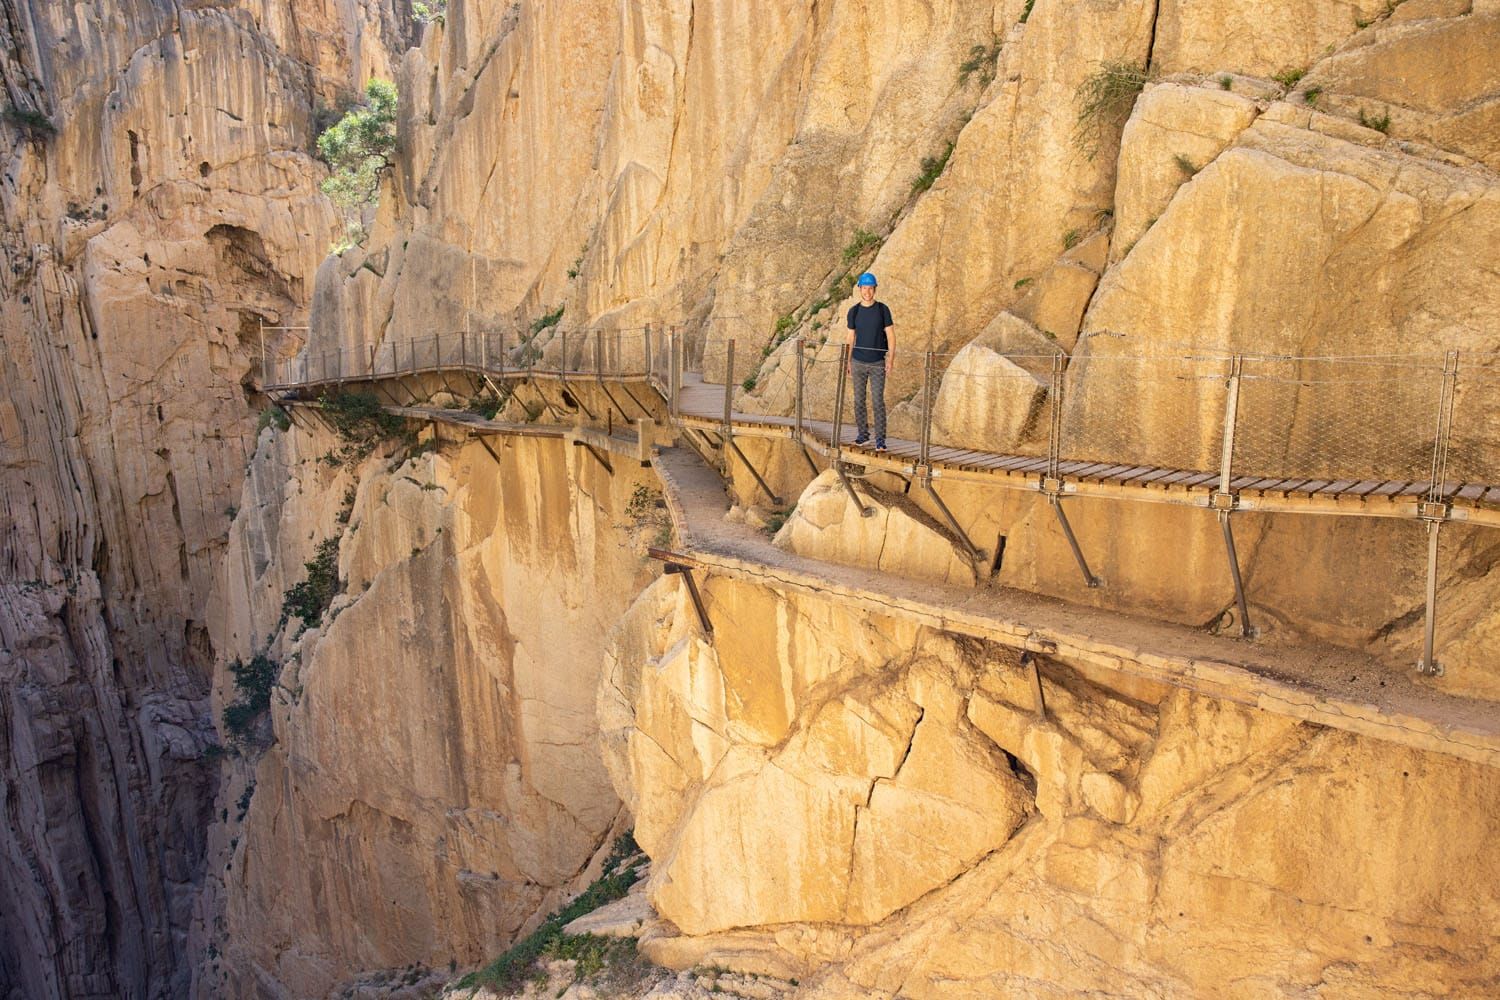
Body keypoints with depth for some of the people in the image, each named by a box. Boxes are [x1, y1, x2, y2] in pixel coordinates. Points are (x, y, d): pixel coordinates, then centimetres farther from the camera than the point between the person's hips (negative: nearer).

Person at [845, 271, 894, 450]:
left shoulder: (883, 309, -2)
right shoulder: (854, 311, 3)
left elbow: (891, 336, -2)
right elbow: (851, 338, 8)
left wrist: (890, 360, -11)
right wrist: (848, 363, 4)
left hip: (877, 364, -2)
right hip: (858, 363, 2)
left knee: (878, 400, -6)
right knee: (859, 400, 7)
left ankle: (880, 439, -3)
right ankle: (862, 433, 21)